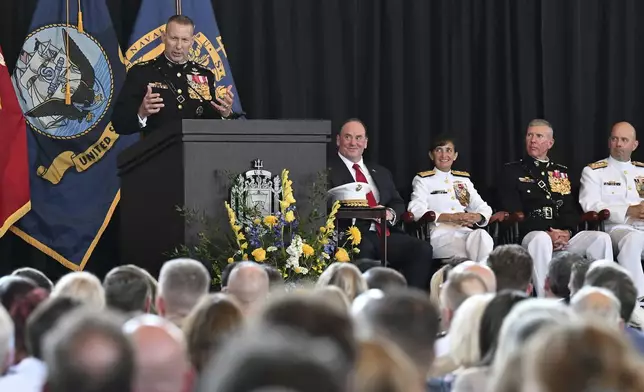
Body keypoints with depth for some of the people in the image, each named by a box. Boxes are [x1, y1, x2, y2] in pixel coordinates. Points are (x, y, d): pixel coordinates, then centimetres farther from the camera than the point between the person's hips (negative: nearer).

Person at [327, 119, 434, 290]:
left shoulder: (382, 173, 28)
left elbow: (398, 204, 22)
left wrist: (390, 213, -3)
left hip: (386, 234, 6)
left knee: (423, 248, -21)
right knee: (365, 248, -40)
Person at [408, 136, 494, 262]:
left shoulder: (464, 179, 26)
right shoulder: (423, 180, 11)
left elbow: (484, 208, 19)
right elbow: (416, 210, -6)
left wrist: (476, 217, -8)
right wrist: (451, 217, -17)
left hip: (465, 232, 4)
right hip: (440, 235, -4)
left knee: (482, 235, -32)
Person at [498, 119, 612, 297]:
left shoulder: (562, 173, 23)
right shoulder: (512, 171, 9)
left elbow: (571, 210, 15)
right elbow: (512, 211, -2)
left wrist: (567, 232, -10)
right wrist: (547, 234, -15)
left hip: (565, 235, 4)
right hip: (531, 234, -4)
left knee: (602, 238, -21)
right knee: (541, 240, -40)